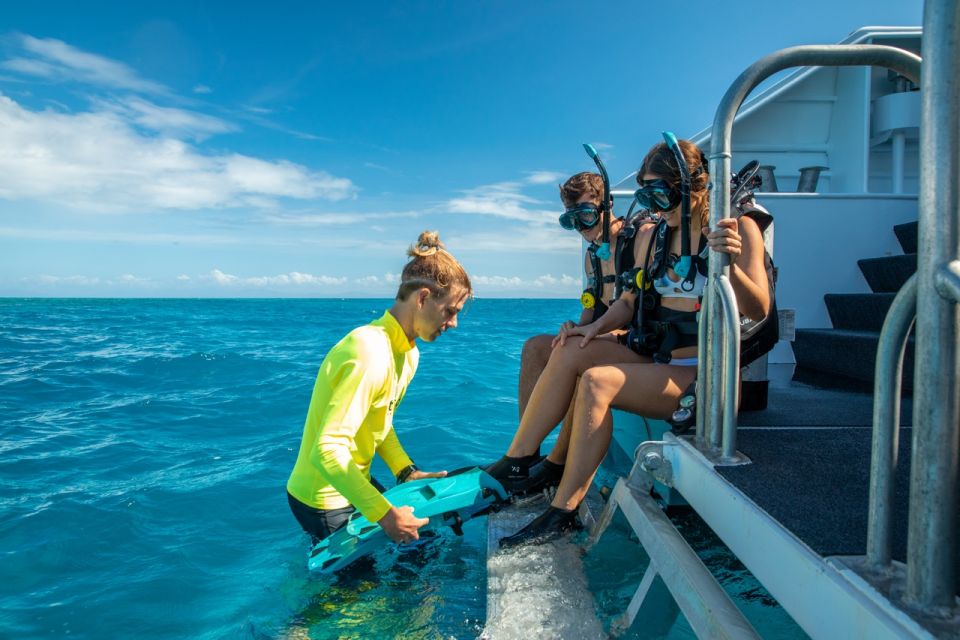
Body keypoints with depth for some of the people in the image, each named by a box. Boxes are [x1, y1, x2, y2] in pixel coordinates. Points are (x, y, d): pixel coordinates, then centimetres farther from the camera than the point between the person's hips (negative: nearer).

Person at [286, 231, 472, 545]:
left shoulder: (408, 353, 0)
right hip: (324, 503, -8)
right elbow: (327, 451, -33)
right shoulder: (369, 354, -30)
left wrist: (406, 471, -3)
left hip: (355, 484, 9)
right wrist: (384, 514, -29)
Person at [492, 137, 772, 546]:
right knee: (572, 350, -19)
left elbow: (759, 310, -14)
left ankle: (563, 512, -20)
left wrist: (731, 264, -33)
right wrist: (596, 327, -3)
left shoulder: (739, 229, -5)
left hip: (706, 377, -6)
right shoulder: (651, 236, 12)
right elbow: (631, 300, 17)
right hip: (655, 360, 6)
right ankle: (515, 463, -15)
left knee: (597, 382, -28)